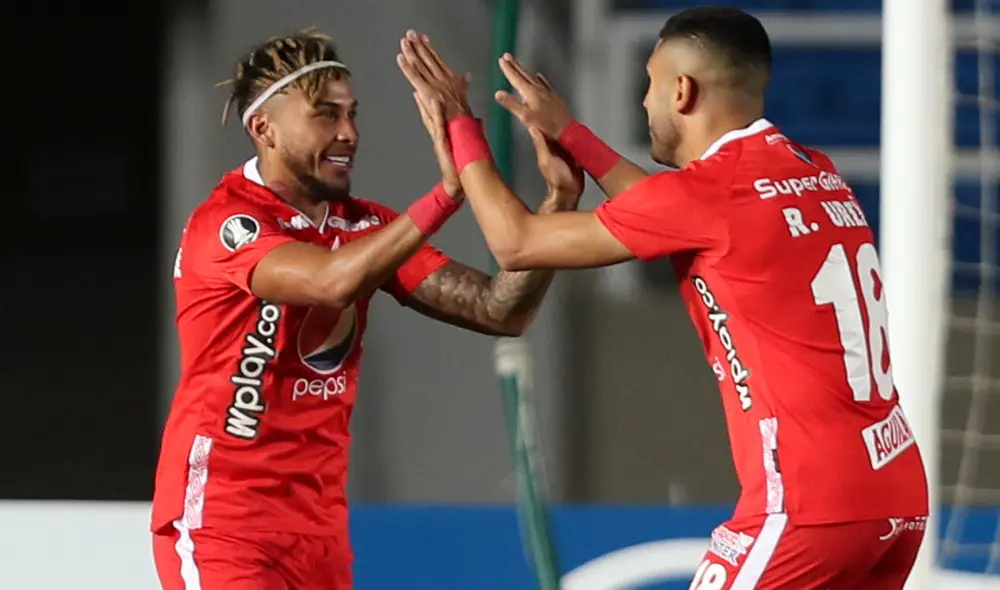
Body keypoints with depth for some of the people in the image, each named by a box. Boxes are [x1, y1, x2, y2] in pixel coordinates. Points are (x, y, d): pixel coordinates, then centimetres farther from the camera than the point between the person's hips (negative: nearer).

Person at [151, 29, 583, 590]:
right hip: (220, 517, -7)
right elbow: (334, 280, -34)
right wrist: (449, 189, -36)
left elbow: (499, 311, 1)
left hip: (319, 522, 7)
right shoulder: (224, 225, -15)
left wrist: (557, 204, -14)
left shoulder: (365, 227, 7)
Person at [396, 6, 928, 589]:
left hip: (810, 502, -8)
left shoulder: (712, 190, -9)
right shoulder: (815, 175, 13)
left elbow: (518, 242, 1)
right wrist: (568, 134, 37)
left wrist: (459, 125, 14)